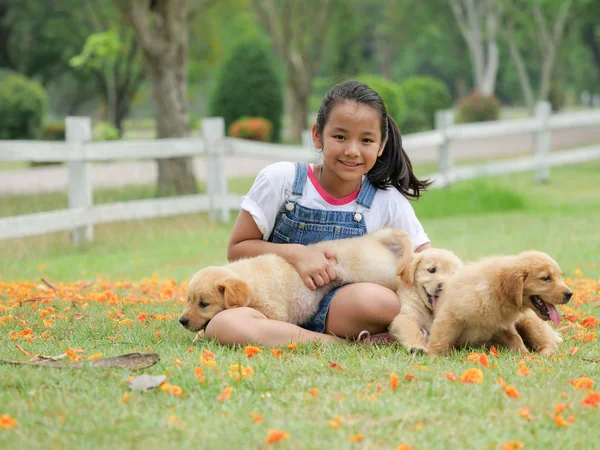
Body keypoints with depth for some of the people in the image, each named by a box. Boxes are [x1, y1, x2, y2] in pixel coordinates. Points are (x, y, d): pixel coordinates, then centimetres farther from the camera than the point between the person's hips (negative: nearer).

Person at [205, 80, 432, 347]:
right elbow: (237, 248, 1)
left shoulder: (387, 201, -1)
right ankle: (338, 344, -30)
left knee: (380, 301, -37)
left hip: (335, 311, -1)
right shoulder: (280, 180, -4)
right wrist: (295, 254, -15)